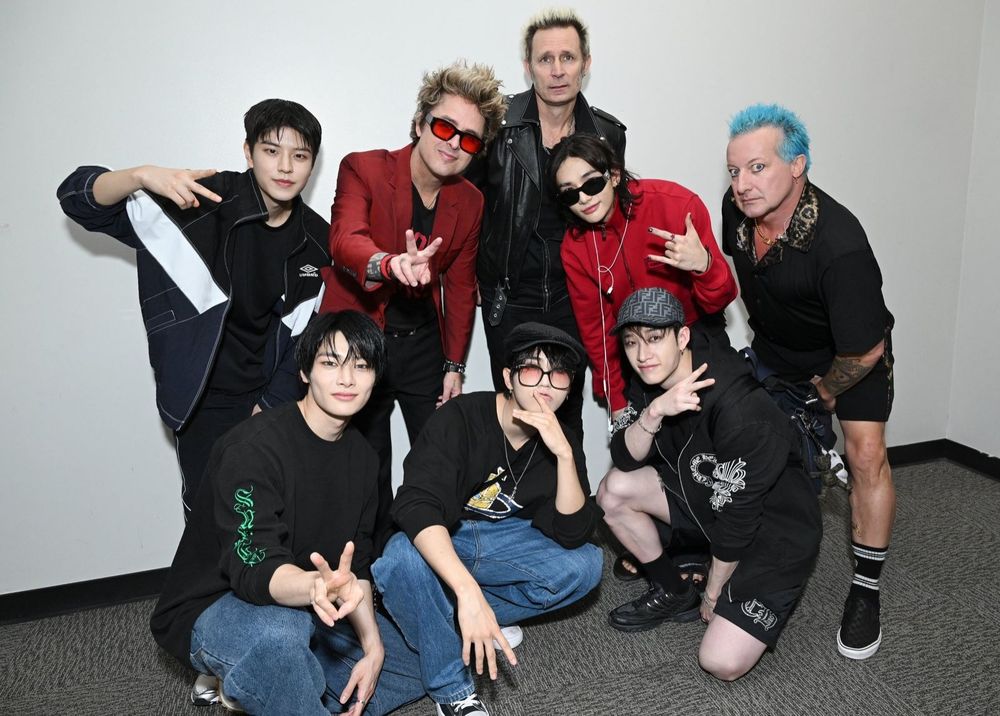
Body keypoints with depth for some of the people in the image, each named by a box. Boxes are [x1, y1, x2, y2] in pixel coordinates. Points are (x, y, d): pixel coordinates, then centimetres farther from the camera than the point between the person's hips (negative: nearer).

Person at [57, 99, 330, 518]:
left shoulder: (317, 242, -3)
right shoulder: (202, 204, -16)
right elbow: (77, 198, -17)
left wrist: (270, 406, -1)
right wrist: (142, 176, -37)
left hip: (270, 402, 3)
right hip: (204, 403, -3)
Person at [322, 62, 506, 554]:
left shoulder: (470, 202, 4)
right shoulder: (363, 169, -10)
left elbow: (461, 287, 10)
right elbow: (345, 240, -29)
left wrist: (454, 365, 6)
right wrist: (390, 264, -51)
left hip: (423, 345, 4)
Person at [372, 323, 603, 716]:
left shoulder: (562, 441, -7)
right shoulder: (460, 418, -22)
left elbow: (571, 534, -15)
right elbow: (414, 506, -35)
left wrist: (564, 454, -30)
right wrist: (468, 591, -48)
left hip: (502, 542, 4)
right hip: (439, 542, -4)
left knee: (585, 564, -18)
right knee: (401, 561, -36)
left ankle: (452, 617, -8)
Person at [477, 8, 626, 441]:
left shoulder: (608, 134, 2)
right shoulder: (498, 124, -6)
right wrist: (479, 276, 0)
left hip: (573, 300, 2)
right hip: (508, 299, -2)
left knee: (569, 414, 11)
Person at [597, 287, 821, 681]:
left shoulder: (738, 408, -33)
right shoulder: (649, 382, -9)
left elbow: (738, 512, -24)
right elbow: (625, 459, -13)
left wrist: (713, 592, -10)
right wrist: (653, 412, -33)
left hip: (775, 527, -7)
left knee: (722, 662, -17)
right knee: (614, 489, -10)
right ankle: (673, 592, 9)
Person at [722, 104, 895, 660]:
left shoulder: (839, 244, -40)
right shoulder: (737, 209, -20)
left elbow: (866, 349, -32)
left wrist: (827, 391, -15)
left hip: (850, 355, -5)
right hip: (774, 347, 6)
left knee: (867, 453, -16)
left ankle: (867, 593, 0)